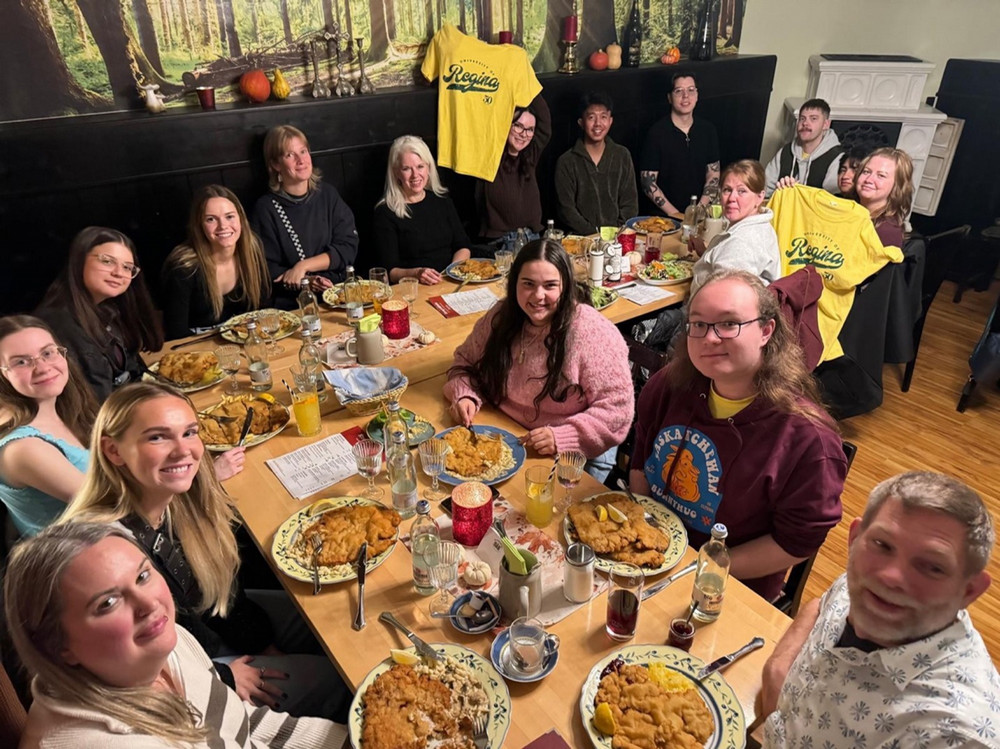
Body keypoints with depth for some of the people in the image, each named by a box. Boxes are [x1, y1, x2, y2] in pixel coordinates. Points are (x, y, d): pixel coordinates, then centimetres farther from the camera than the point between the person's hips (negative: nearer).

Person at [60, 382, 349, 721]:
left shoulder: (186, 497, -15)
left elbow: (221, 581, 1)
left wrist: (261, 643, 1)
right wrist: (223, 678, -14)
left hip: (212, 618, 6)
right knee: (327, 678, -7)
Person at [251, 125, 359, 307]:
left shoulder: (328, 195, 9)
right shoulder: (266, 208, 0)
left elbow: (348, 247, 1)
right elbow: (266, 269, -1)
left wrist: (303, 266, -10)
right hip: (291, 304, -2)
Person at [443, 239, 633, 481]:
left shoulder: (593, 334, -19)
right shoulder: (500, 317, -2)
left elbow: (616, 408, -18)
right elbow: (466, 363, 11)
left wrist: (563, 437, -28)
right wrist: (465, 396, -9)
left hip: (575, 455, -5)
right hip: (505, 441, 5)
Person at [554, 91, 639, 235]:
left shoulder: (623, 156, 12)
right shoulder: (566, 162, 2)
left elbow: (630, 202, 11)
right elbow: (566, 210, -2)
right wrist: (593, 234, -12)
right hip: (583, 238, -2)